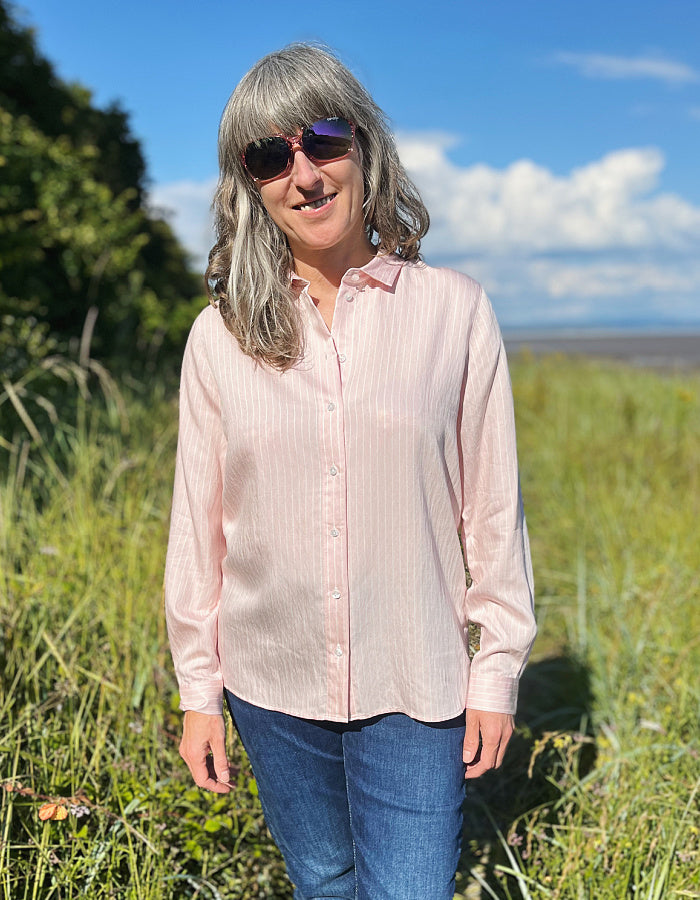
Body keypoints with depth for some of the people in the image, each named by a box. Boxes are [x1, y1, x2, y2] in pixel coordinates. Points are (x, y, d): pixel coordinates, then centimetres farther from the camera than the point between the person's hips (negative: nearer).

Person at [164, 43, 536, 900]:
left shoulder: (454, 310, -7)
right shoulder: (220, 335, -3)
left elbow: (492, 506, -2)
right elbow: (198, 519, 3)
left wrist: (498, 670, -1)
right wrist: (197, 689, 5)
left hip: (414, 686, -2)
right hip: (272, 683, 2)